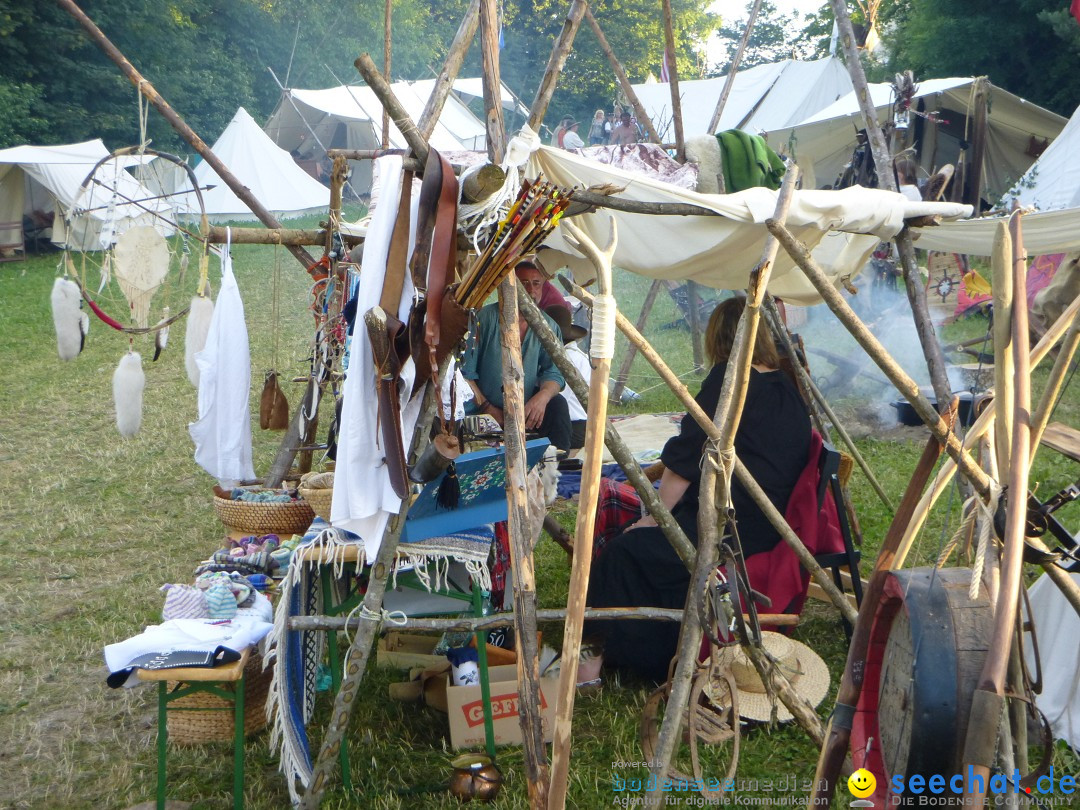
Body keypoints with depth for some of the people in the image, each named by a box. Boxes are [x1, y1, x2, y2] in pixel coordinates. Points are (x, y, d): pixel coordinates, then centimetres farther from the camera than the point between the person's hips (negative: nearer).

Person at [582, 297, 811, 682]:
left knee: (626, 551, -5)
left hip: (730, 531, -9)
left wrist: (655, 516, 0)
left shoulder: (727, 380, -11)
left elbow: (686, 460, -10)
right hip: (776, 528, 9)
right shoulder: (790, 387, 11)